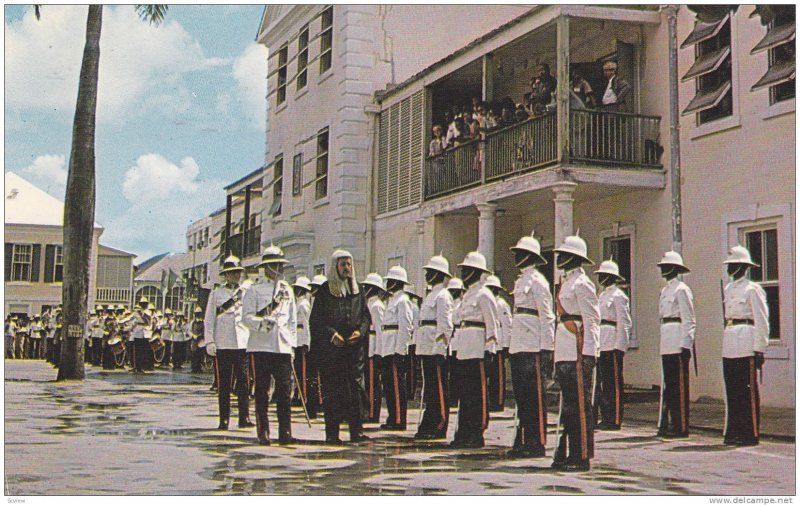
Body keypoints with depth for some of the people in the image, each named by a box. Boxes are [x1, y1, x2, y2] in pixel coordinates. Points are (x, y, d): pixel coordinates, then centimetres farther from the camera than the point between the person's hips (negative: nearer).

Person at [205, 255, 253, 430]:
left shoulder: (246, 293, 15)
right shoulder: (216, 294, 9)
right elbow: (209, 319, 6)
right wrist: (210, 342, -3)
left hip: (244, 344, 2)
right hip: (223, 344, -1)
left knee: (244, 383, -2)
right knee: (223, 385, 1)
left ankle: (244, 418, 3)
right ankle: (224, 420, 7)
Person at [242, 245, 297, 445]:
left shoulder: (287, 290, 18)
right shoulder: (253, 290, 5)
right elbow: (246, 316, -3)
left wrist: (292, 343, 10)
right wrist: (261, 323, -22)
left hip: (283, 347, 3)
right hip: (260, 346, -3)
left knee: (285, 390, -2)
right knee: (261, 391, 1)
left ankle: (285, 432, 4)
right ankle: (263, 432, 6)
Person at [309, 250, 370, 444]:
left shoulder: (357, 290, 13)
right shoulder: (325, 290, 1)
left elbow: (366, 316, 14)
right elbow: (315, 320, -3)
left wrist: (360, 331, -5)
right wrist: (332, 334, -15)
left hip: (354, 347, 3)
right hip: (331, 349, -3)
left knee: (355, 388, 1)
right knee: (331, 390, -2)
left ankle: (356, 431, 5)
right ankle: (332, 433, 2)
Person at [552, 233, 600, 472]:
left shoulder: (582, 284, -8)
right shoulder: (566, 282, 19)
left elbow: (592, 321, -12)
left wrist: (587, 354, -17)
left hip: (578, 353, -9)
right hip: (565, 353, 9)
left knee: (580, 404, -5)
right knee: (568, 405, 11)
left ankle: (582, 457, 0)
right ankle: (567, 454, 17)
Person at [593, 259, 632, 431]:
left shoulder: (618, 296, -6)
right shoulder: (602, 295, 20)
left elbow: (624, 323, -11)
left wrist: (619, 347, -16)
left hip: (612, 347, -9)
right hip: (600, 345, 9)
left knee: (613, 384, -4)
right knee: (600, 383, 9)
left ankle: (614, 420, -1)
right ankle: (605, 418, 14)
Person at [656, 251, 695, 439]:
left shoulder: (681, 290, -8)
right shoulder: (665, 290, 18)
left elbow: (689, 320, -12)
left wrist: (685, 345, -17)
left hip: (678, 344, -9)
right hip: (667, 344, 9)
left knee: (679, 385, -4)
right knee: (668, 385, 11)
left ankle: (681, 427, 0)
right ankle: (668, 425, 17)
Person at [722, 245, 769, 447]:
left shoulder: (752, 289, -7)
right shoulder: (728, 289, 16)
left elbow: (762, 321, -9)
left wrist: (759, 349, -13)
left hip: (746, 348, -7)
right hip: (729, 347, 7)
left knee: (748, 392, -2)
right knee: (732, 391, 10)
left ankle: (750, 434, 3)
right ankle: (733, 432, 17)